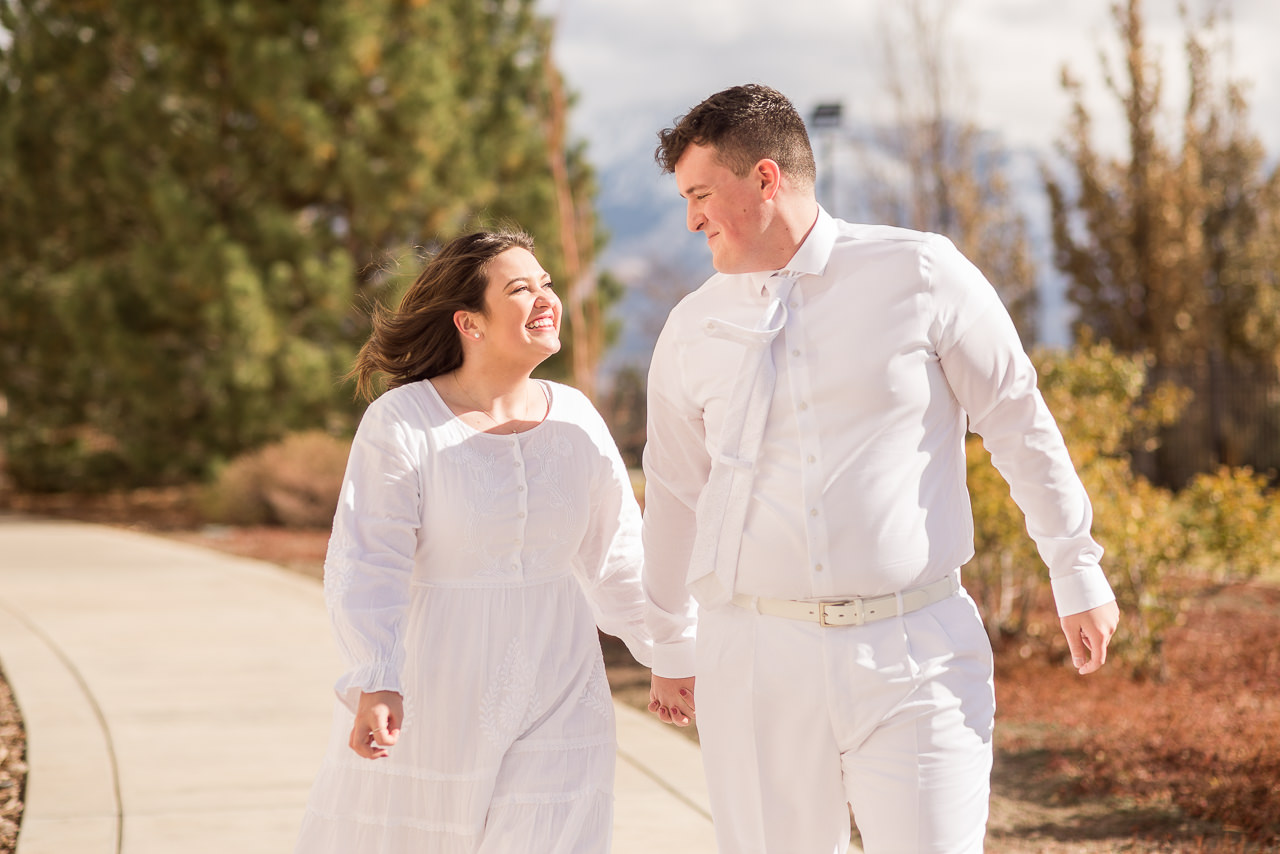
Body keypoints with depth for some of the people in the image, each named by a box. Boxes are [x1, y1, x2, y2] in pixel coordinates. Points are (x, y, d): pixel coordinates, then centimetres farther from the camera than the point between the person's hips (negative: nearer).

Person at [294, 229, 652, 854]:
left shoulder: (576, 420, 3)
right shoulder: (401, 421, -12)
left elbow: (616, 557, 14)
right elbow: (365, 564, -17)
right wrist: (374, 683, -29)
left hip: (556, 702, 3)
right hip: (432, 701, -3)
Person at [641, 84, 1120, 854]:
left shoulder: (920, 275, -2)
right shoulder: (693, 330, 7)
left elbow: (1021, 423, 4)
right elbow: (676, 493, 18)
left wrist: (1079, 575, 7)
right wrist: (673, 649, 24)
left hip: (913, 649, -2)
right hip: (755, 658, 3)